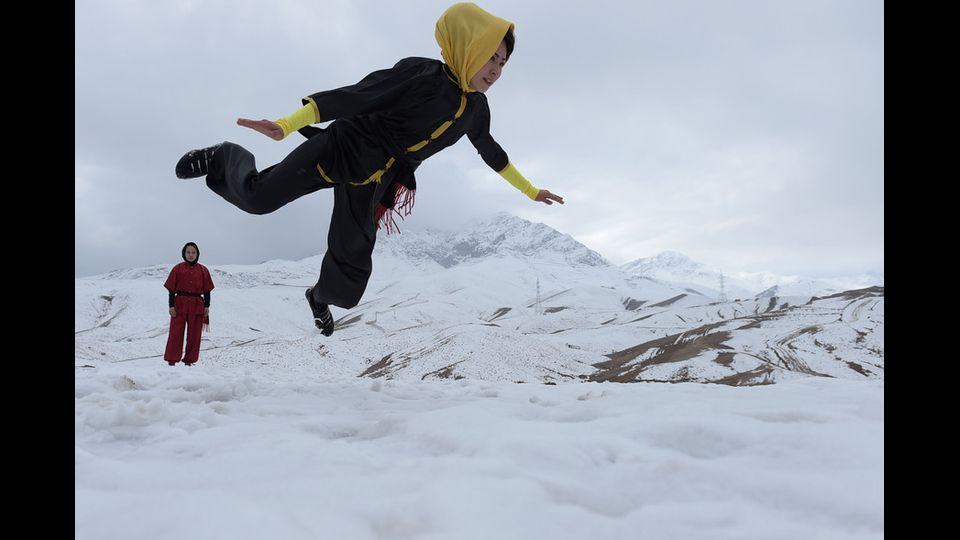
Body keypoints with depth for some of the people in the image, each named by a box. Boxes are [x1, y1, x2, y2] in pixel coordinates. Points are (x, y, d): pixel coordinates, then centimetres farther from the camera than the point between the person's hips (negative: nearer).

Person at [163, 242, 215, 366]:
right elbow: (171, 289, 0)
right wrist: (171, 305, -7)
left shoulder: (203, 270, 6)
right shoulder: (178, 268, 1)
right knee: (176, 333, -1)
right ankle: (172, 360, 5)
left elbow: (207, 290, 7)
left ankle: (189, 360, 14)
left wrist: (207, 306, 0)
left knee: (194, 334, 5)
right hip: (180, 304, -2)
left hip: (197, 306, 2)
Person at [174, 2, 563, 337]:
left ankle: (321, 296, 42)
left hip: (371, 181, 6)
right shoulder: (421, 75, -21)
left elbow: (491, 150, 22)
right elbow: (353, 97, -27)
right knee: (259, 197, -15)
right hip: (342, 147, -6)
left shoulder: (476, 107, 3)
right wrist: (287, 125, -37)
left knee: (353, 264, 5)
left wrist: (530, 190, 31)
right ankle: (225, 160, 21)